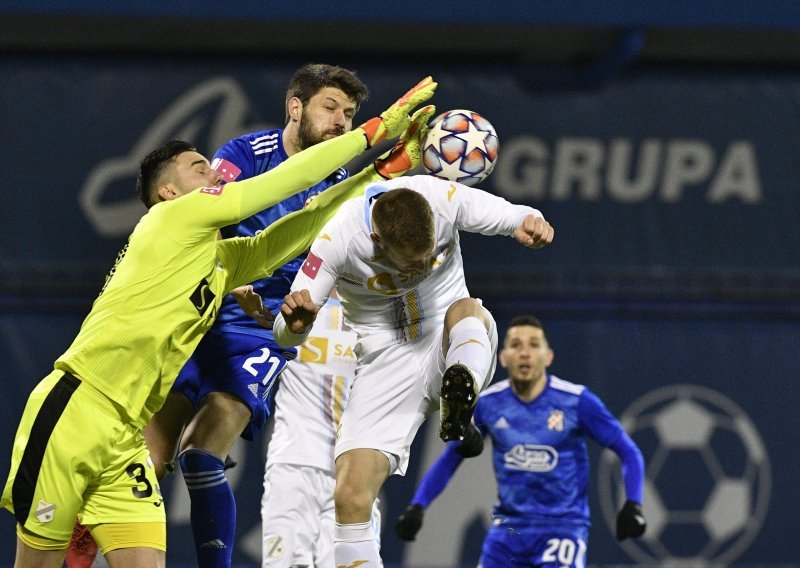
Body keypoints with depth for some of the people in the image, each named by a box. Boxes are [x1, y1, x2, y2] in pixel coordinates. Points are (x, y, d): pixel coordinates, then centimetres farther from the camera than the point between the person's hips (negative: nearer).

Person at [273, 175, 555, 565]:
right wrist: (295, 324, -39)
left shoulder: (442, 198, -17)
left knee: (467, 311, -35)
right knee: (349, 496, -17)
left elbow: (511, 217, -1)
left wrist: (527, 222, -26)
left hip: (451, 348, 1)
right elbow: (285, 334, -14)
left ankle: (458, 402, -61)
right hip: (386, 360, -1)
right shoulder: (338, 238, -20)